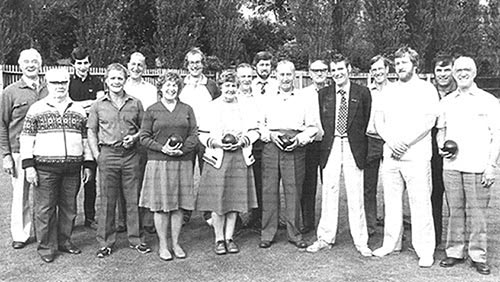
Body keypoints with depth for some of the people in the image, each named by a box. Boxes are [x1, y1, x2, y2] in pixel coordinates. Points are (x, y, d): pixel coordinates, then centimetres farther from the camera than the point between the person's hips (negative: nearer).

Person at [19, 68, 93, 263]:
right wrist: (28, 166, -7)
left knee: (69, 207, 10)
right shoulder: (37, 109, 3)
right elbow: (26, 138, 1)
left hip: (72, 168, 3)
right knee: (45, 208, 1)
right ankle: (46, 247, 13)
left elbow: (85, 139, 16)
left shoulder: (78, 110, 13)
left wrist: (87, 164, 11)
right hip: (45, 168, -3)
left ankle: (64, 241, 25)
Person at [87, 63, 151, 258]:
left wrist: (135, 137, -5)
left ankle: (136, 239, 17)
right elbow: (91, 132, 8)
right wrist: (97, 155, -2)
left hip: (131, 155, 1)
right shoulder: (98, 105, 7)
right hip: (108, 155, -1)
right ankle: (105, 242, 14)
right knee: (107, 201, 3)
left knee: (133, 199, 5)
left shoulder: (135, 104, 9)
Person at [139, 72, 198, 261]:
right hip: (158, 162, -2)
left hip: (182, 162, 2)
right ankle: (163, 245, 13)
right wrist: (162, 148, -14)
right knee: (161, 205, 1)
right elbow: (144, 137, 0)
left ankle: (176, 244, 17)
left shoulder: (187, 109, 11)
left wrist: (183, 149, -10)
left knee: (178, 205, 6)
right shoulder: (152, 110, 4)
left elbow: (194, 135, 6)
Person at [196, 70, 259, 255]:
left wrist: (243, 140, -9)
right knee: (217, 200, -3)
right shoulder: (212, 108, 4)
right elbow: (202, 134, 2)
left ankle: (229, 238, 18)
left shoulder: (245, 108, 11)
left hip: (240, 157, 2)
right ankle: (219, 239, 11)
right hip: (217, 158, -2)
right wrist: (216, 142, -15)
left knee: (235, 199, 6)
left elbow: (254, 132, 8)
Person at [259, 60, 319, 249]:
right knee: (269, 190, 0)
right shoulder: (267, 99, 14)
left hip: (295, 148, -1)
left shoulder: (304, 100, 11)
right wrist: (270, 135, -6)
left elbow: (312, 127, 8)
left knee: (294, 191, -1)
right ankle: (267, 234, 9)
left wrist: (299, 139, -8)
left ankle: (294, 234, 11)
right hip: (271, 147, 1)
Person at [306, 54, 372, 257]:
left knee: (355, 196, 1)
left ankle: (361, 242, 11)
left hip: (353, 148, -2)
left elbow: (367, 122, 5)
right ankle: (325, 239, 14)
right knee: (328, 193, 5)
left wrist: (358, 140, 1)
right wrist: (327, 139, 5)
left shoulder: (362, 93, 2)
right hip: (330, 147, 2)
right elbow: (321, 122, 12)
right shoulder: (323, 94, 9)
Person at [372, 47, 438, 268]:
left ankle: (425, 251, 3)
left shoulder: (426, 89, 2)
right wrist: (391, 141, -8)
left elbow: (428, 121, -8)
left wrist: (405, 142, -14)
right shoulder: (390, 91, 16)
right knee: (391, 201, 9)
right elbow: (378, 120, 9)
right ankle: (391, 243, 20)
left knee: (420, 204, -4)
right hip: (390, 154, 5)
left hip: (416, 156, -5)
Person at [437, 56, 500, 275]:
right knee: (455, 210, 7)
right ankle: (455, 252, 15)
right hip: (451, 166, 3)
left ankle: (478, 256, 8)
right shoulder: (446, 101, 13)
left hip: (478, 167, -3)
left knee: (477, 212, -1)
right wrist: (441, 147, 1)